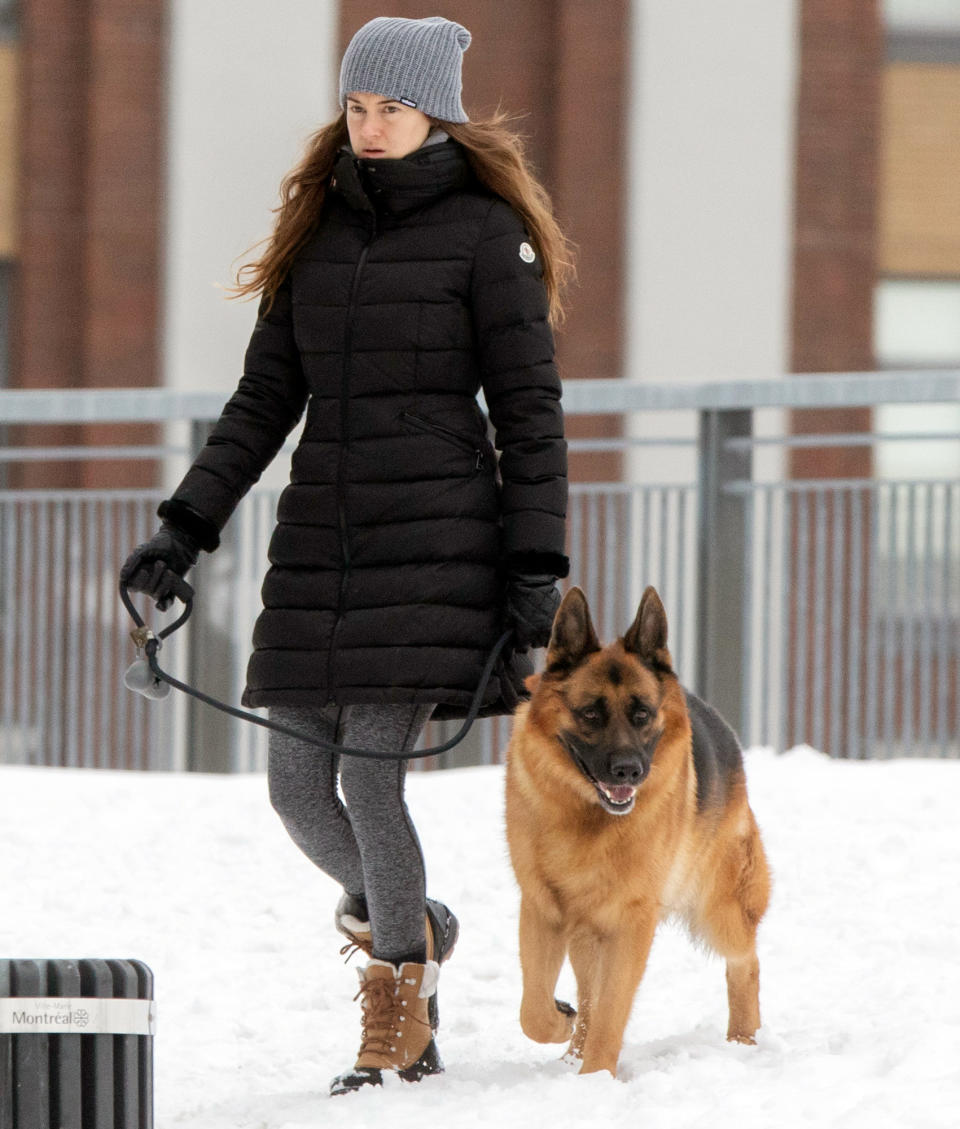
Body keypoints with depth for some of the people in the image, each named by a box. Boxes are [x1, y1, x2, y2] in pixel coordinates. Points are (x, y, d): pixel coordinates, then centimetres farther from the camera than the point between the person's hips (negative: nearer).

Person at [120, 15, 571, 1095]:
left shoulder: (487, 234, -3)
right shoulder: (320, 228, 12)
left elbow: (529, 411, -4)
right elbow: (266, 397, 14)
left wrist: (535, 571, -10)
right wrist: (186, 526, 6)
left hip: (434, 538, -5)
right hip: (320, 539, 5)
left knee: (370, 772, -13)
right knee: (298, 784, 1)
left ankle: (397, 1020, 4)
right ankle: (405, 921, 31)